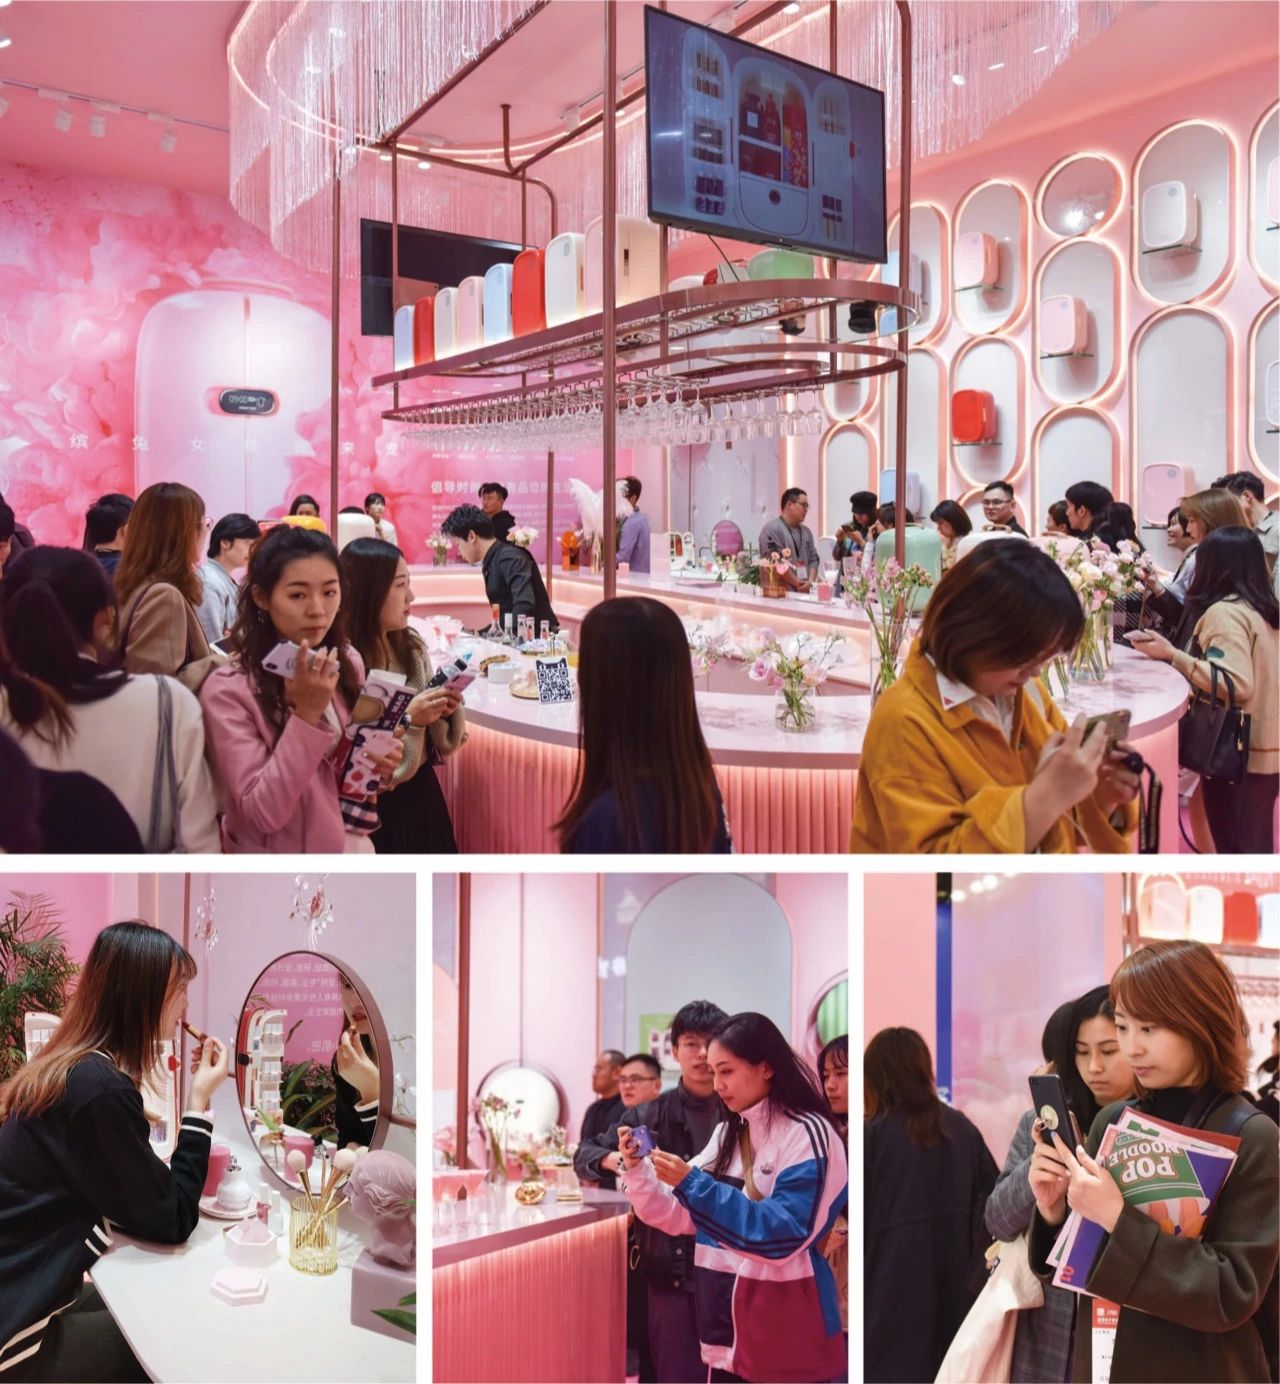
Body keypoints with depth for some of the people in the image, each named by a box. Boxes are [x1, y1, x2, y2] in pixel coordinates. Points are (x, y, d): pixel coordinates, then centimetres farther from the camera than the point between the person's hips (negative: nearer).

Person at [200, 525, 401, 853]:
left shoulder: (348, 663, -4)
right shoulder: (227, 690, -19)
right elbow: (264, 813, -23)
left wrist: (378, 762, -12)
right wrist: (307, 712, -29)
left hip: (354, 846, 5)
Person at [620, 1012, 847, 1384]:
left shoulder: (808, 1134, -13)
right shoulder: (727, 1133, 9)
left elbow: (782, 1235, -21)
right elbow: (680, 1217, 10)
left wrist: (692, 1182, -23)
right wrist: (636, 1170, -7)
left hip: (787, 1333, -6)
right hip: (726, 1324, 7)